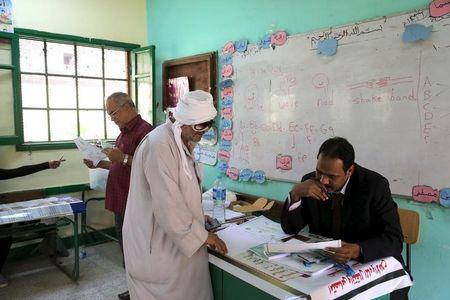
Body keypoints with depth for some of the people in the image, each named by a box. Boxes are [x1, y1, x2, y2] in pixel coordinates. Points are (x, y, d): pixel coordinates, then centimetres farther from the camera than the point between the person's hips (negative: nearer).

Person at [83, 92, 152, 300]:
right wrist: (99, 164, 13)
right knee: (125, 244, 18)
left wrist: (123, 158, -26)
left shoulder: (144, 131, -16)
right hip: (121, 201, 10)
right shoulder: (124, 132, 16)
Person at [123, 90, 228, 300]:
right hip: (156, 246, -9)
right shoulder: (159, 145, -24)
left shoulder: (182, 142, 6)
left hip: (176, 240, 9)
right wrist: (202, 235, -17)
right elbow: (167, 204, -26)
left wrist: (197, 218, 12)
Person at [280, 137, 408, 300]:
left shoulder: (375, 185, -17)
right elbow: (290, 228, -6)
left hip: (369, 261, -2)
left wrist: (358, 250, -39)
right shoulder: (310, 181, -9)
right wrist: (295, 193, -23)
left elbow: (394, 239, -20)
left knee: (396, 286, -26)